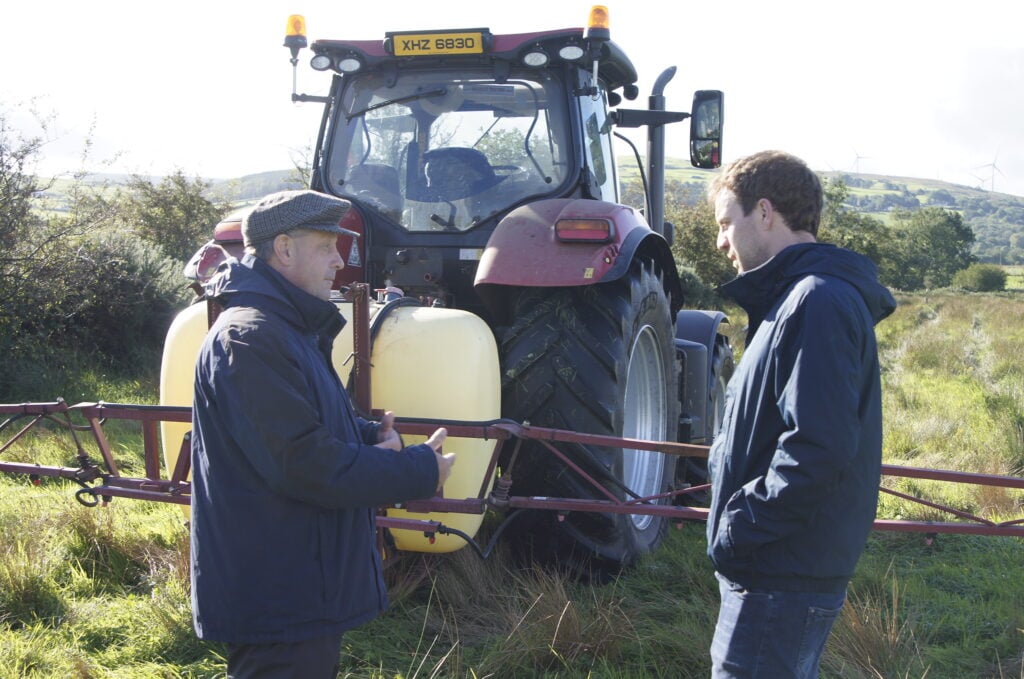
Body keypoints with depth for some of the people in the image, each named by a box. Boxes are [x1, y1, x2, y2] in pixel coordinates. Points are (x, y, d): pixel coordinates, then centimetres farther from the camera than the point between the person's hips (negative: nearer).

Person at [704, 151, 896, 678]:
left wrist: (740, 524, -19)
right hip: (782, 567, 11)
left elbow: (821, 447, -27)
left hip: (785, 577, -11)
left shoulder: (819, 302, -19)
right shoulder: (797, 297, 16)